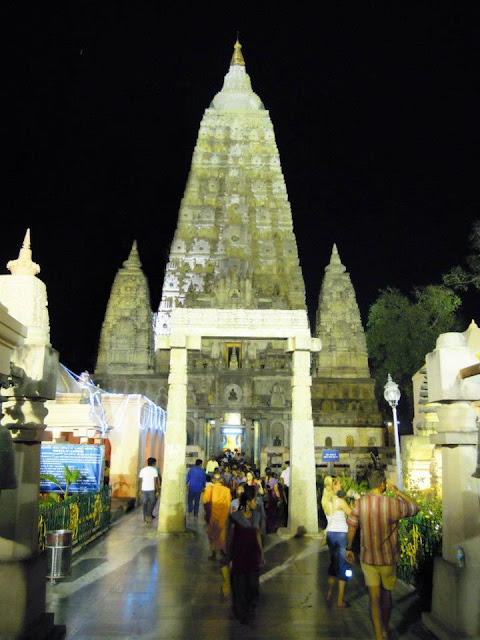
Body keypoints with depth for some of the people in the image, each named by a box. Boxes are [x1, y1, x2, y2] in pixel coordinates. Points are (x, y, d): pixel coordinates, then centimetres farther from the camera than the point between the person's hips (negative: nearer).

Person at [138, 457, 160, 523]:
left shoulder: (142, 470, 5)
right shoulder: (154, 470, -5)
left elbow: (141, 480, 4)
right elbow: (155, 481, -6)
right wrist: (158, 490, 0)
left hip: (144, 489, 3)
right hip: (151, 489, -3)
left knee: (144, 503, 10)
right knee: (152, 502, 10)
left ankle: (145, 517, 13)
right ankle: (149, 515, -5)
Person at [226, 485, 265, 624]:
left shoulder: (256, 515, 2)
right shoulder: (235, 517, -13)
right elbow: (230, 538, -6)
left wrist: (262, 553, 16)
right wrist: (228, 559, -3)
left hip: (253, 554, 4)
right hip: (239, 554, -4)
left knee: (253, 585, 5)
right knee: (239, 585, 7)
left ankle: (249, 609, 33)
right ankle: (241, 614, 29)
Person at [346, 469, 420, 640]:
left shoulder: (360, 503, -11)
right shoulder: (393, 504, -18)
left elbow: (351, 529, -3)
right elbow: (415, 507, -1)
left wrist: (349, 549, 11)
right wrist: (398, 492, 2)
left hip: (367, 558, 1)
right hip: (388, 558, 0)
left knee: (374, 597, 8)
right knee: (386, 593, 21)